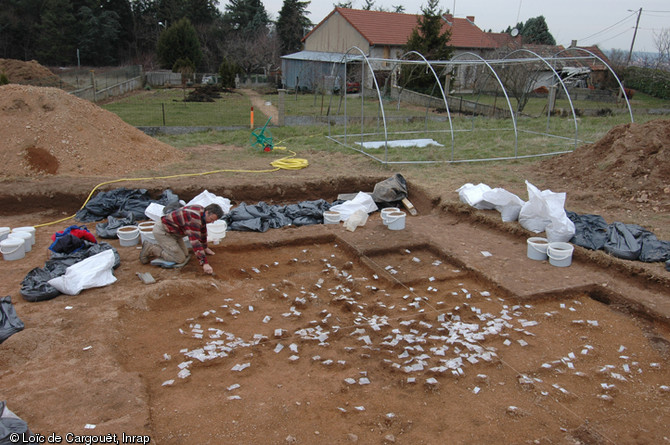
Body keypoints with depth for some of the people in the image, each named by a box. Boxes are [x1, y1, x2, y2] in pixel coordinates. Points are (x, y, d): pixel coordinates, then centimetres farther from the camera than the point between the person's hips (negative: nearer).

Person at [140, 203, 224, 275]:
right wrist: (204, 263, -40)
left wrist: (205, 247, 28)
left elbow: (203, 231, 17)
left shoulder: (202, 212, -2)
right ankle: (150, 249, 1)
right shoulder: (194, 218, -33)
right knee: (180, 259, -11)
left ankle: (154, 246, 18)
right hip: (162, 231, -10)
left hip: (172, 231, 10)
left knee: (185, 254, 7)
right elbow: (195, 241, -38)